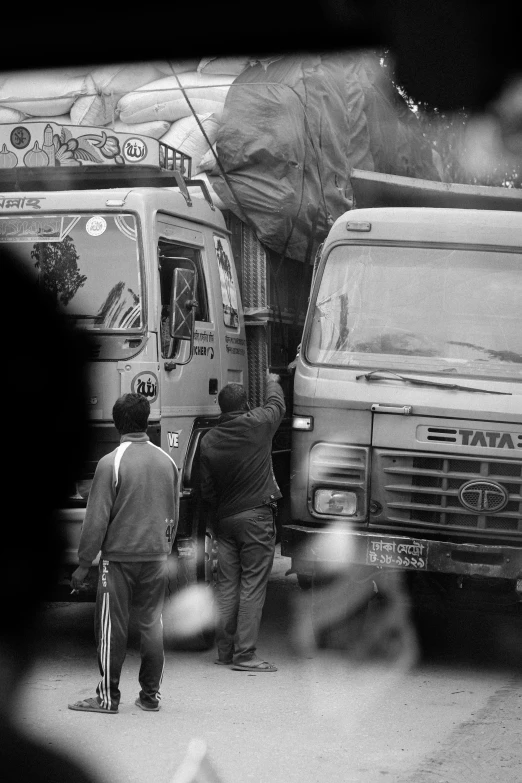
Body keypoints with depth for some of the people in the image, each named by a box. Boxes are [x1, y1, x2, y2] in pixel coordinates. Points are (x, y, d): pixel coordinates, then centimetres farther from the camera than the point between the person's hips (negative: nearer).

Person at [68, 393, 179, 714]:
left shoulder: (111, 463, -12)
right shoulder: (167, 461, 4)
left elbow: (97, 518, -11)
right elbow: (174, 515, 12)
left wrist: (84, 563, -4)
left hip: (119, 558, -4)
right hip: (156, 556, 4)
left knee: (112, 627, 3)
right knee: (152, 624, 11)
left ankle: (108, 697, 7)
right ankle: (151, 694, 14)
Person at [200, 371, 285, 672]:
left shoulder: (209, 440, 3)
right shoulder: (257, 424, -7)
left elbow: (207, 491, 8)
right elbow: (277, 405, 15)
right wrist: (272, 382, 35)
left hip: (225, 519, 5)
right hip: (257, 516, -5)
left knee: (227, 585, 10)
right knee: (252, 585, -5)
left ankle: (225, 650, 15)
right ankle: (245, 653, -7)